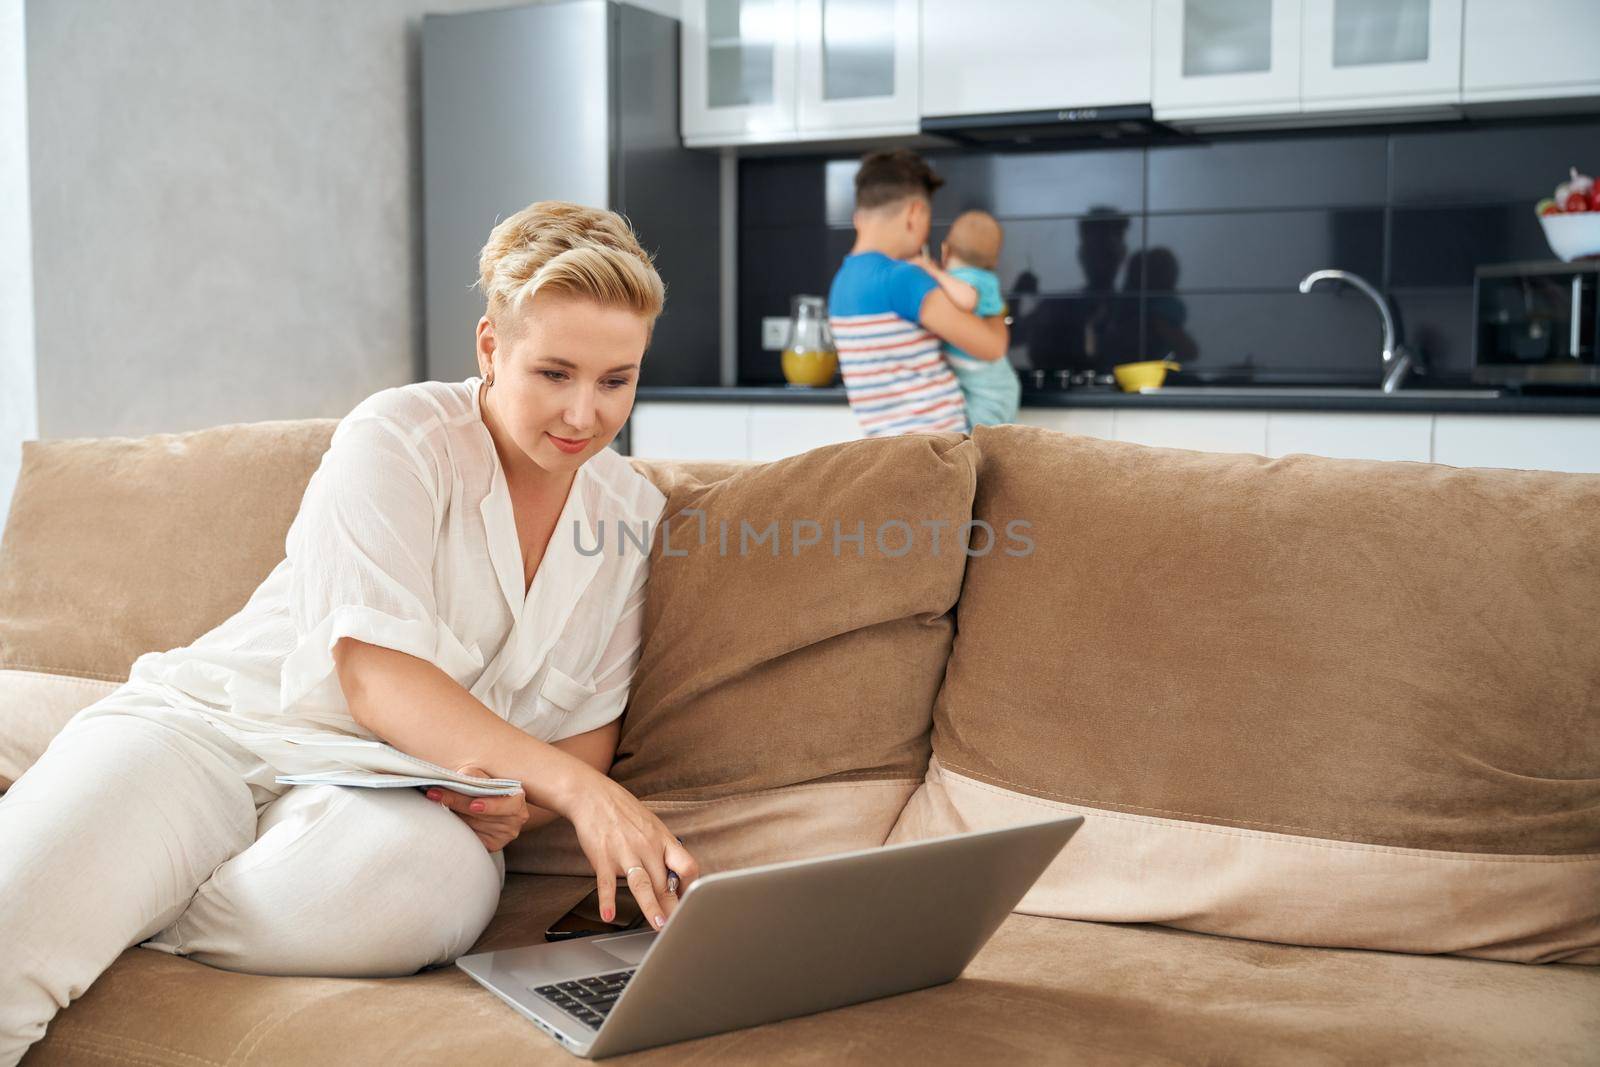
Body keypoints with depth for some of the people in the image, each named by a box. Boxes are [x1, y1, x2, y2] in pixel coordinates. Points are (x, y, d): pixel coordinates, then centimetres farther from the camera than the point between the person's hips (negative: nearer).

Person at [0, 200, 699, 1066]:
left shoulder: (635, 515, 7)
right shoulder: (397, 439, -8)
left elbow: (587, 735, 11)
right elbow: (376, 679, -19)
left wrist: (522, 801, -13)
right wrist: (575, 785, -30)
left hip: (391, 797, 5)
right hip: (211, 730, -5)